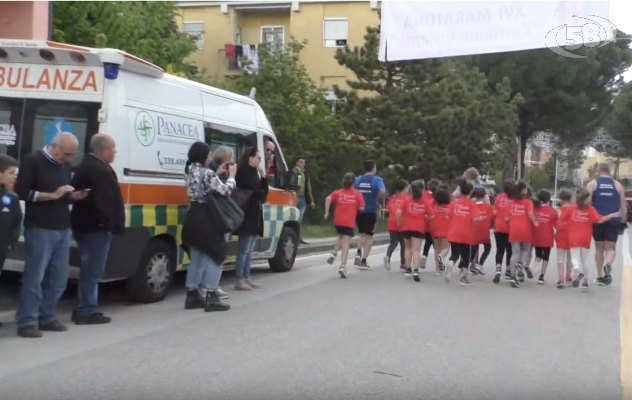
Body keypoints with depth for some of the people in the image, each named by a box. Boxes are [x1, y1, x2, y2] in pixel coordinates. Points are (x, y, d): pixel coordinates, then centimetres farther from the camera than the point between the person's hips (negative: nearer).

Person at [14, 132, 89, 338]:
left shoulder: (65, 165, 16)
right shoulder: (32, 161, -5)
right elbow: (22, 192, -12)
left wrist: (75, 196, 4)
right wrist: (52, 195, -17)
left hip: (63, 229, 7)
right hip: (39, 229, -7)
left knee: (58, 278, 8)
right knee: (34, 277, -5)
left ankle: (47, 318, 18)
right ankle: (27, 322, 2)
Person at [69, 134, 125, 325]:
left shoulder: (86, 166, 18)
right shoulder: (100, 171, -18)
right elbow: (104, 202, -24)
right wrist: (109, 224, -18)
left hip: (85, 225, 11)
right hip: (96, 227, -11)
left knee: (89, 269, 17)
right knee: (92, 271, -5)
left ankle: (83, 309, 24)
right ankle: (87, 311, 0)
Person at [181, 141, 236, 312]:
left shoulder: (190, 172, 10)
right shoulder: (207, 173, -16)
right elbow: (225, 191, -11)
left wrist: (217, 173, 17)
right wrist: (231, 175, 4)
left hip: (193, 217, 9)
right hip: (207, 219, -9)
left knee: (197, 258, 14)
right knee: (215, 257, -1)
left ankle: (192, 296, 17)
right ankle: (211, 298, -2)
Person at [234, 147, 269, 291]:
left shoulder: (253, 173, 18)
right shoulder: (243, 172, -10)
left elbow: (263, 190, 13)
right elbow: (253, 190, -18)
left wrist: (262, 176, 2)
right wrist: (261, 195, 1)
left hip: (255, 215, 9)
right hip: (247, 214, -9)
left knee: (249, 250, 12)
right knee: (244, 250, -7)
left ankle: (246, 278, 17)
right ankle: (240, 280, -4)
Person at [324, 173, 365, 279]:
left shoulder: (338, 192, 7)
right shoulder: (357, 194, 2)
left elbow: (328, 198, -10)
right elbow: (361, 208, -1)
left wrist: (326, 212, -7)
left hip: (338, 221, 3)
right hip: (349, 222, -3)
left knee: (341, 237, 28)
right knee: (346, 243, -6)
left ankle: (334, 253, 5)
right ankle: (342, 266, -17)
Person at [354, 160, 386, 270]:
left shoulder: (357, 179, 7)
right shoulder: (377, 180, -4)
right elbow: (383, 192, -20)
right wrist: (379, 199, -1)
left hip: (359, 211, 4)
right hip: (371, 211, -4)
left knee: (362, 234, 22)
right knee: (369, 236, 7)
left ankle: (359, 253, -1)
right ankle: (363, 261, 2)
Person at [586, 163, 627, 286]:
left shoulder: (592, 184, 3)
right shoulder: (617, 185, 9)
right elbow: (623, 205, 8)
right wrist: (623, 221, 13)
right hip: (613, 221, 0)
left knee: (599, 247, 13)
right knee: (611, 247, 6)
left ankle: (600, 277, 17)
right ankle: (608, 264, -27)